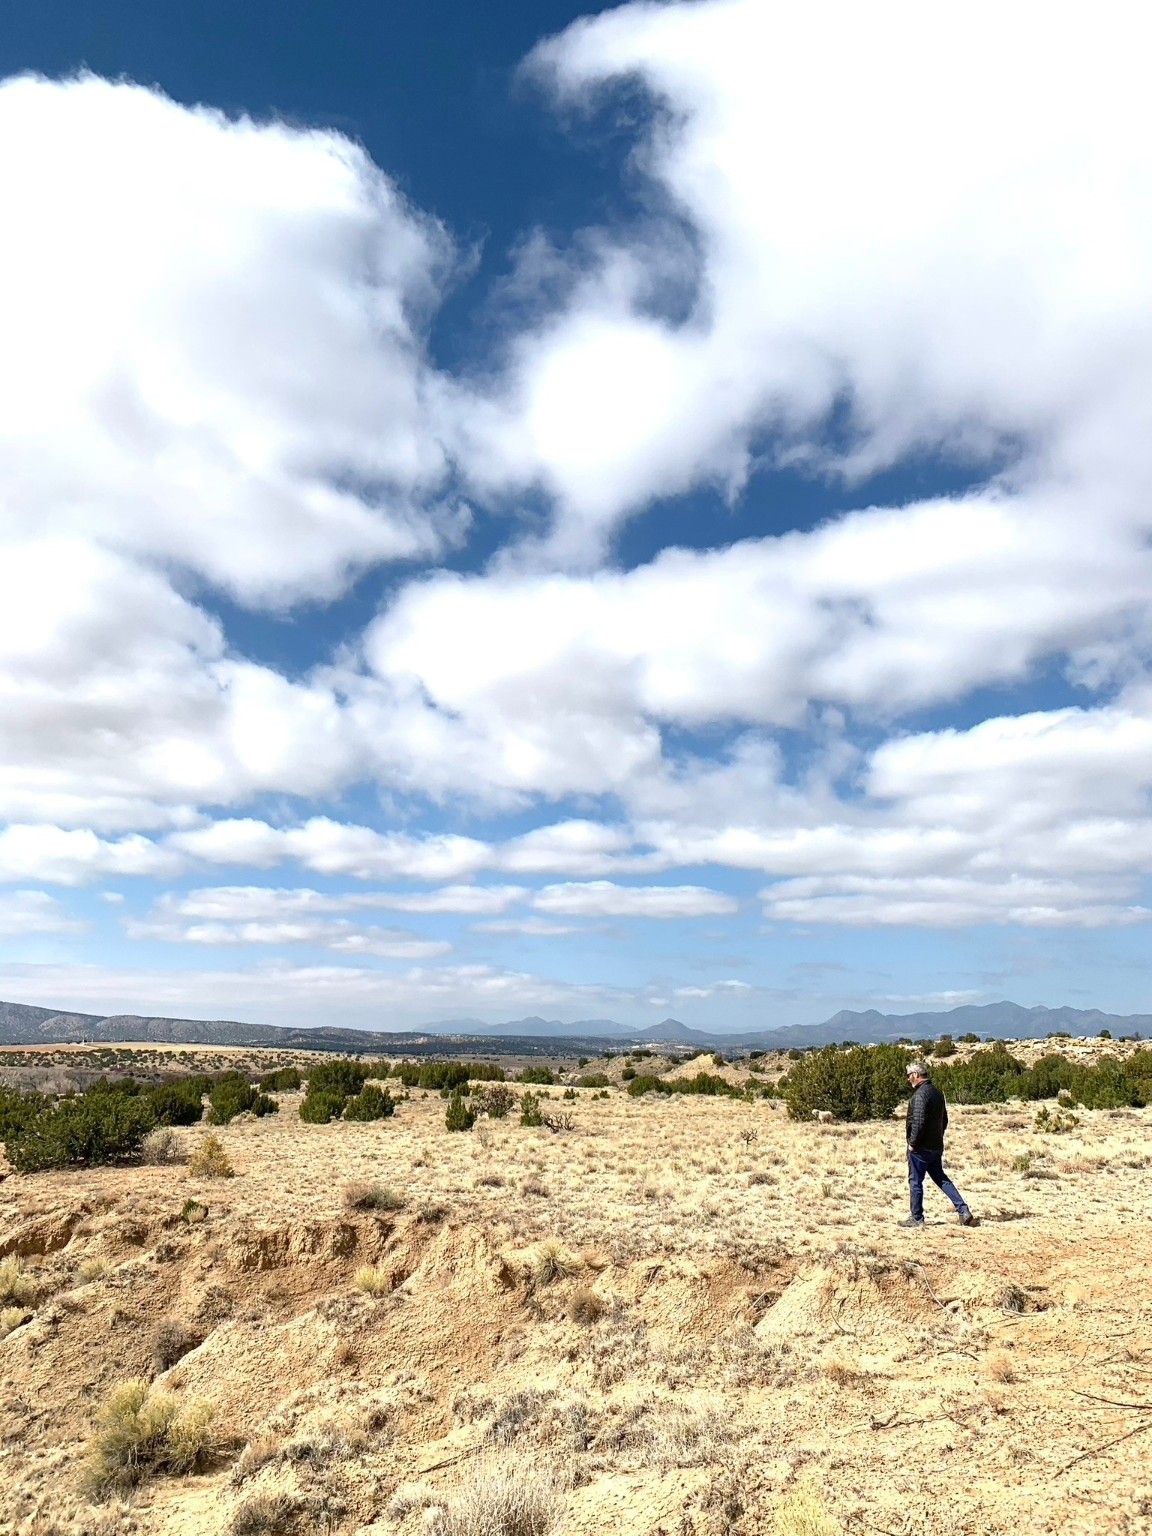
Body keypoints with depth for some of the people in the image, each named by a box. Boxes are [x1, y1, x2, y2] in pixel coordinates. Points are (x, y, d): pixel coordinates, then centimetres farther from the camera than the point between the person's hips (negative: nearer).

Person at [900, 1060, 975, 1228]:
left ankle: (917, 1218, 11)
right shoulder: (937, 1092, 10)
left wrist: (913, 1143, -16)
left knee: (915, 1181, 3)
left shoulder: (920, 1094, -20)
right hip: (936, 1146, 9)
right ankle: (964, 1211, 11)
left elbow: (919, 1122, -25)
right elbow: (944, 1120, 18)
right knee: (941, 1178, 17)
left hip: (921, 1148, -9)